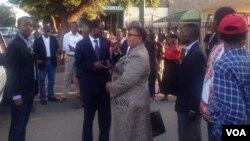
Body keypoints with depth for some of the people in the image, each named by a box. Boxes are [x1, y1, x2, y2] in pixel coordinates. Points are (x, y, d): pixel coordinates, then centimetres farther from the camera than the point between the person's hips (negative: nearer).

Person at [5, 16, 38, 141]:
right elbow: (11, 71, -18)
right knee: (17, 124, 2)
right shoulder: (14, 45, -15)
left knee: (23, 123, 18)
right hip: (20, 92, -8)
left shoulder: (29, 43, 10)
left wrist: (34, 88, 7)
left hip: (29, 90, 8)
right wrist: (16, 95, -20)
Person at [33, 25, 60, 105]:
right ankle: (43, 98, 9)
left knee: (51, 80, 10)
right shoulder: (37, 40, 0)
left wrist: (57, 51, -13)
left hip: (52, 62, 3)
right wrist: (37, 59, -12)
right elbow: (35, 51, -1)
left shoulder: (53, 39, 7)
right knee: (42, 81, 2)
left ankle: (51, 96, 21)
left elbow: (57, 48, 8)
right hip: (43, 62, -3)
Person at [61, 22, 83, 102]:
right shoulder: (66, 36, 2)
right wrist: (76, 49, -11)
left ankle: (79, 92, 22)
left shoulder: (80, 36, 5)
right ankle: (64, 95, 5)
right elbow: (65, 47, -6)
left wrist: (72, 48, -14)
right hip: (70, 57, -2)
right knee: (68, 75, 0)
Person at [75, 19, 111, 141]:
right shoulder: (81, 44, -6)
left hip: (104, 83, 3)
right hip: (90, 84, -2)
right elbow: (78, 63, -10)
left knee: (105, 116, 11)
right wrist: (93, 65, -21)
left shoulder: (105, 42, 2)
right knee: (89, 116, 14)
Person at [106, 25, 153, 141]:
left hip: (131, 102, -10)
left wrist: (111, 86, -12)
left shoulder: (138, 56, -23)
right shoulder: (135, 52, 11)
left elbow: (126, 80, -28)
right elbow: (122, 72, 17)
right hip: (131, 100, 10)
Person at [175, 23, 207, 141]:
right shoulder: (192, 51, 10)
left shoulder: (197, 54, -21)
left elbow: (198, 82, -24)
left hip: (190, 106, -10)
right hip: (188, 104, 10)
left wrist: (193, 107, -22)